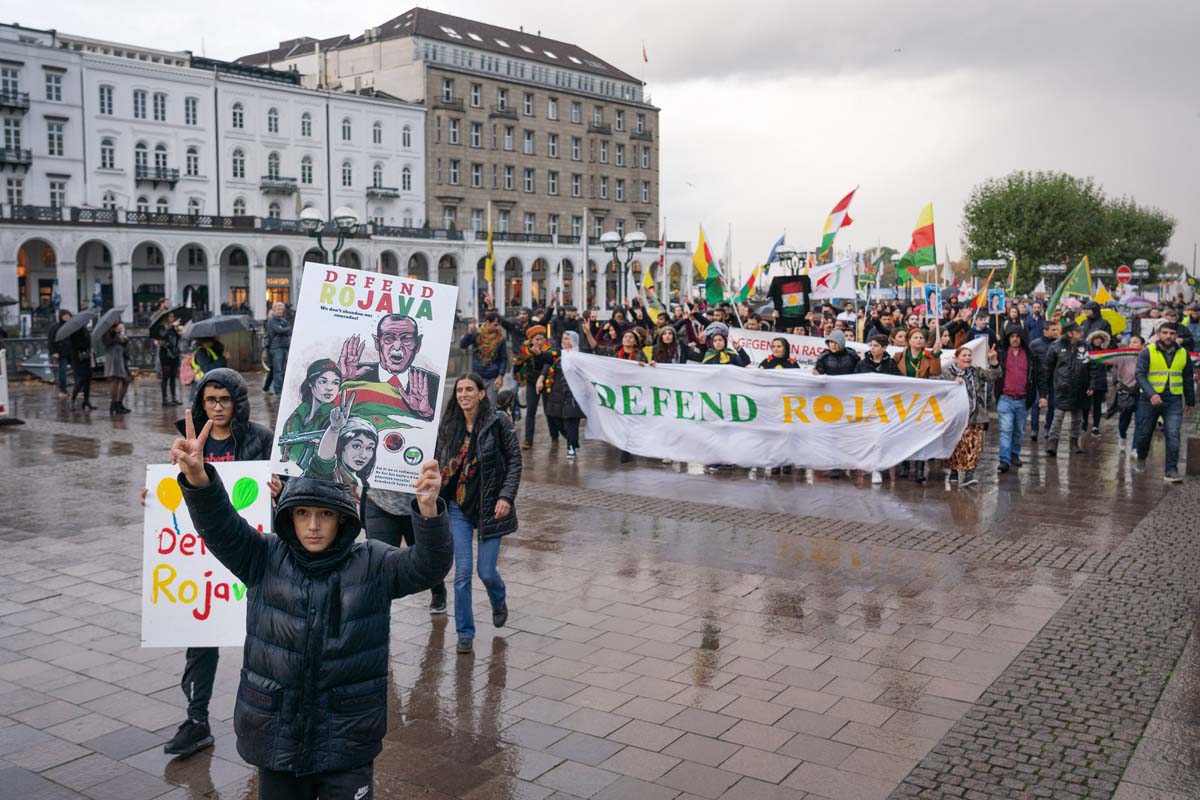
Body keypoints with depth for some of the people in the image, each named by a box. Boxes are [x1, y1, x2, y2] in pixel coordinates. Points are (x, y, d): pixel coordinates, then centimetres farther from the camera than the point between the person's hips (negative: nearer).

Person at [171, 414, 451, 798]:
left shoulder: (373, 565, -6)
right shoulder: (265, 559, -2)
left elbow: (430, 566, -19)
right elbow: (219, 526, -15)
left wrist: (428, 509, -39)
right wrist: (197, 478, -36)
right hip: (276, 739, 2)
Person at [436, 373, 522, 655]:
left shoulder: (498, 423, -7)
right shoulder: (448, 426, 3)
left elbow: (514, 461, -4)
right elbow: (439, 463, 12)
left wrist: (506, 497, -13)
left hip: (489, 507, -2)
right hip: (458, 507, 2)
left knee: (486, 570, 1)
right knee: (462, 573, -2)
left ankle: (499, 601, 37)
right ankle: (465, 634, 12)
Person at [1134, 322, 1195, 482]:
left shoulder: (1183, 353, 5)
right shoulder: (1147, 352, -6)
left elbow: (1188, 379, 15)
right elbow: (1140, 375, -15)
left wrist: (1190, 401, 19)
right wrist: (1151, 394, -29)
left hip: (1174, 400, 1)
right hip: (1149, 399, -1)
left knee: (1173, 436, -9)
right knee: (1145, 432, 13)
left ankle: (1171, 471, -6)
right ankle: (1141, 458, 39)